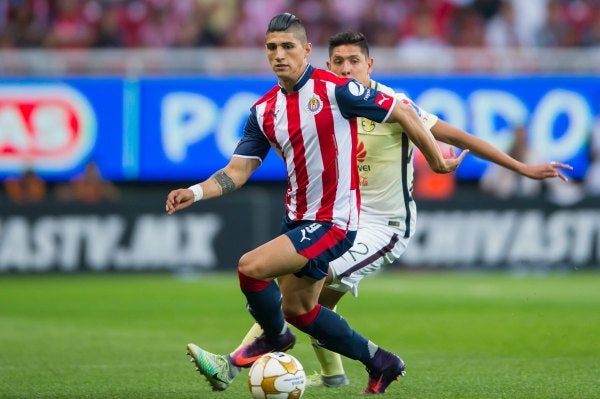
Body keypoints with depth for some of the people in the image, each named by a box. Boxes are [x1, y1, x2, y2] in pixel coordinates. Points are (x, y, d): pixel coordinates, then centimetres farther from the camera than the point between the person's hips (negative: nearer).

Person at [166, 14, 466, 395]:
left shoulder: (335, 89, -15)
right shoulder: (264, 110, 4)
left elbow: (403, 112, -8)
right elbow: (238, 171, 3)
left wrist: (435, 159, -3)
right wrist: (194, 193, -13)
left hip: (333, 221, -8)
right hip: (297, 218, 8)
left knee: (251, 267, -21)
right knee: (297, 309, 16)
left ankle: (274, 336, 10)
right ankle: (380, 363, 33)